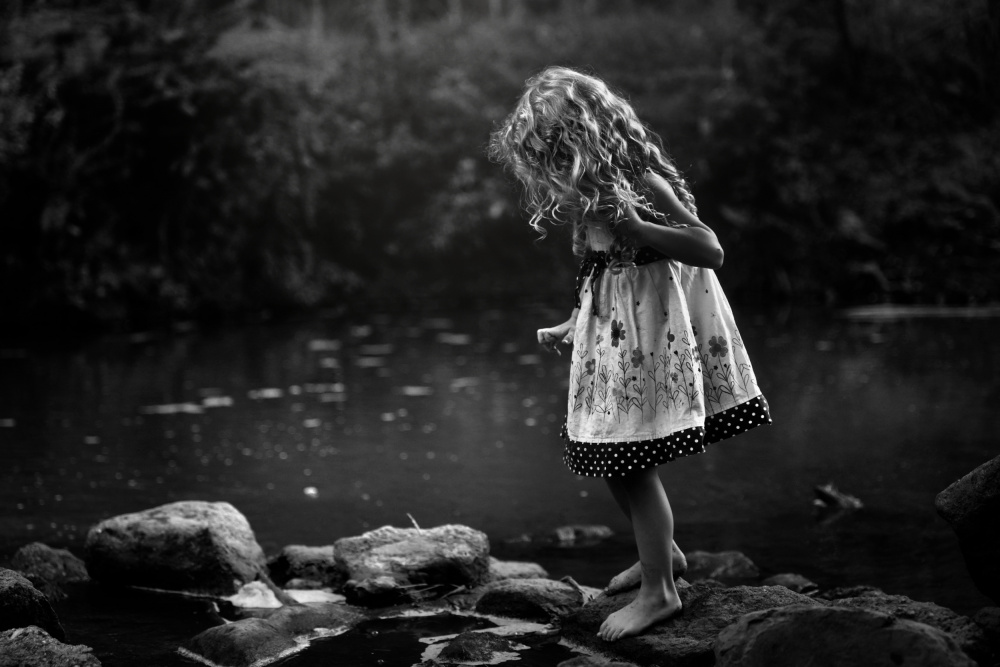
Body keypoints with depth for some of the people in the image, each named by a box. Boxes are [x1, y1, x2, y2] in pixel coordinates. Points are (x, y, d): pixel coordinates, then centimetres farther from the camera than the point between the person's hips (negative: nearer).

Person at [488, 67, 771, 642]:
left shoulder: (640, 182, -19)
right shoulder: (593, 187, 7)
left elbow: (711, 252, -21)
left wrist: (633, 226, -27)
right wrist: (571, 327, 18)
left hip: (648, 329, -8)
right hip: (612, 330, 8)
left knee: (629, 461, -6)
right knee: (621, 460, 12)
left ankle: (659, 590, 5)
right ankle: (660, 551, 35)